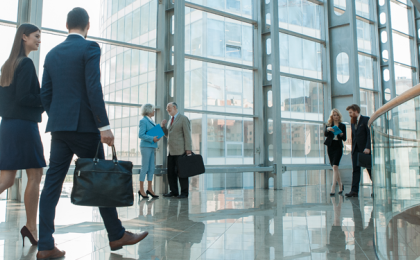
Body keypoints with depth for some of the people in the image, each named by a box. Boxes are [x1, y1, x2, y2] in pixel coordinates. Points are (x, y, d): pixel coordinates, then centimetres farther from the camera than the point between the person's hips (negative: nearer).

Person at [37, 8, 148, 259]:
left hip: (58, 126, 7)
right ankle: (117, 235, 14)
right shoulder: (90, 47, -5)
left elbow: (45, 94, 13)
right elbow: (94, 89, -15)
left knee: (52, 183, 4)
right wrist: (104, 126, -16)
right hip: (83, 125, -6)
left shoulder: (52, 54, 15)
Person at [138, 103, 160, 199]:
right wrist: (152, 139, -20)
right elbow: (141, 135, -16)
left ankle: (149, 189, 13)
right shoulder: (143, 121, -9)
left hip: (151, 147, 8)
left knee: (151, 168, 8)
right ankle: (141, 190, 3)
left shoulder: (151, 121, 17)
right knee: (145, 168, -4)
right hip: (146, 147, -8)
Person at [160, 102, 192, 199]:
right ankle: (174, 191, 15)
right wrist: (163, 126, 6)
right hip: (171, 151, 8)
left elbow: (187, 135, -11)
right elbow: (168, 135, 24)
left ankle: (184, 193, 4)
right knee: (171, 172, 6)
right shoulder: (171, 120, 20)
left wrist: (188, 150, -17)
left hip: (181, 151, -8)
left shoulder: (183, 119, -5)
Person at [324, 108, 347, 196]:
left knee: (335, 167, -16)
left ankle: (333, 189, -19)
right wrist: (328, 129, -31)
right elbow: (325, 134, -10)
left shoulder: (342, 125, 6)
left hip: (338, 147, -2)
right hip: (330, 147, 2)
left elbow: (345, 138, 3)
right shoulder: (328, 125, 7)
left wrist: (341, 134, -18)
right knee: (335, 168, 11)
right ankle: (340, 185, 30)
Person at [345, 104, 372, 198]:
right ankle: (354, 191, -4)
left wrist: (367, 147, -18)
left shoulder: (366, 120, -3)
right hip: (355, 149, 6)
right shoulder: (353, 122, 17)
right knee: (355, 170, -1)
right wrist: (352, 149, 8)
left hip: (365, 149, -6)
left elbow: (370, 134, -10)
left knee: (370, 169, 3)